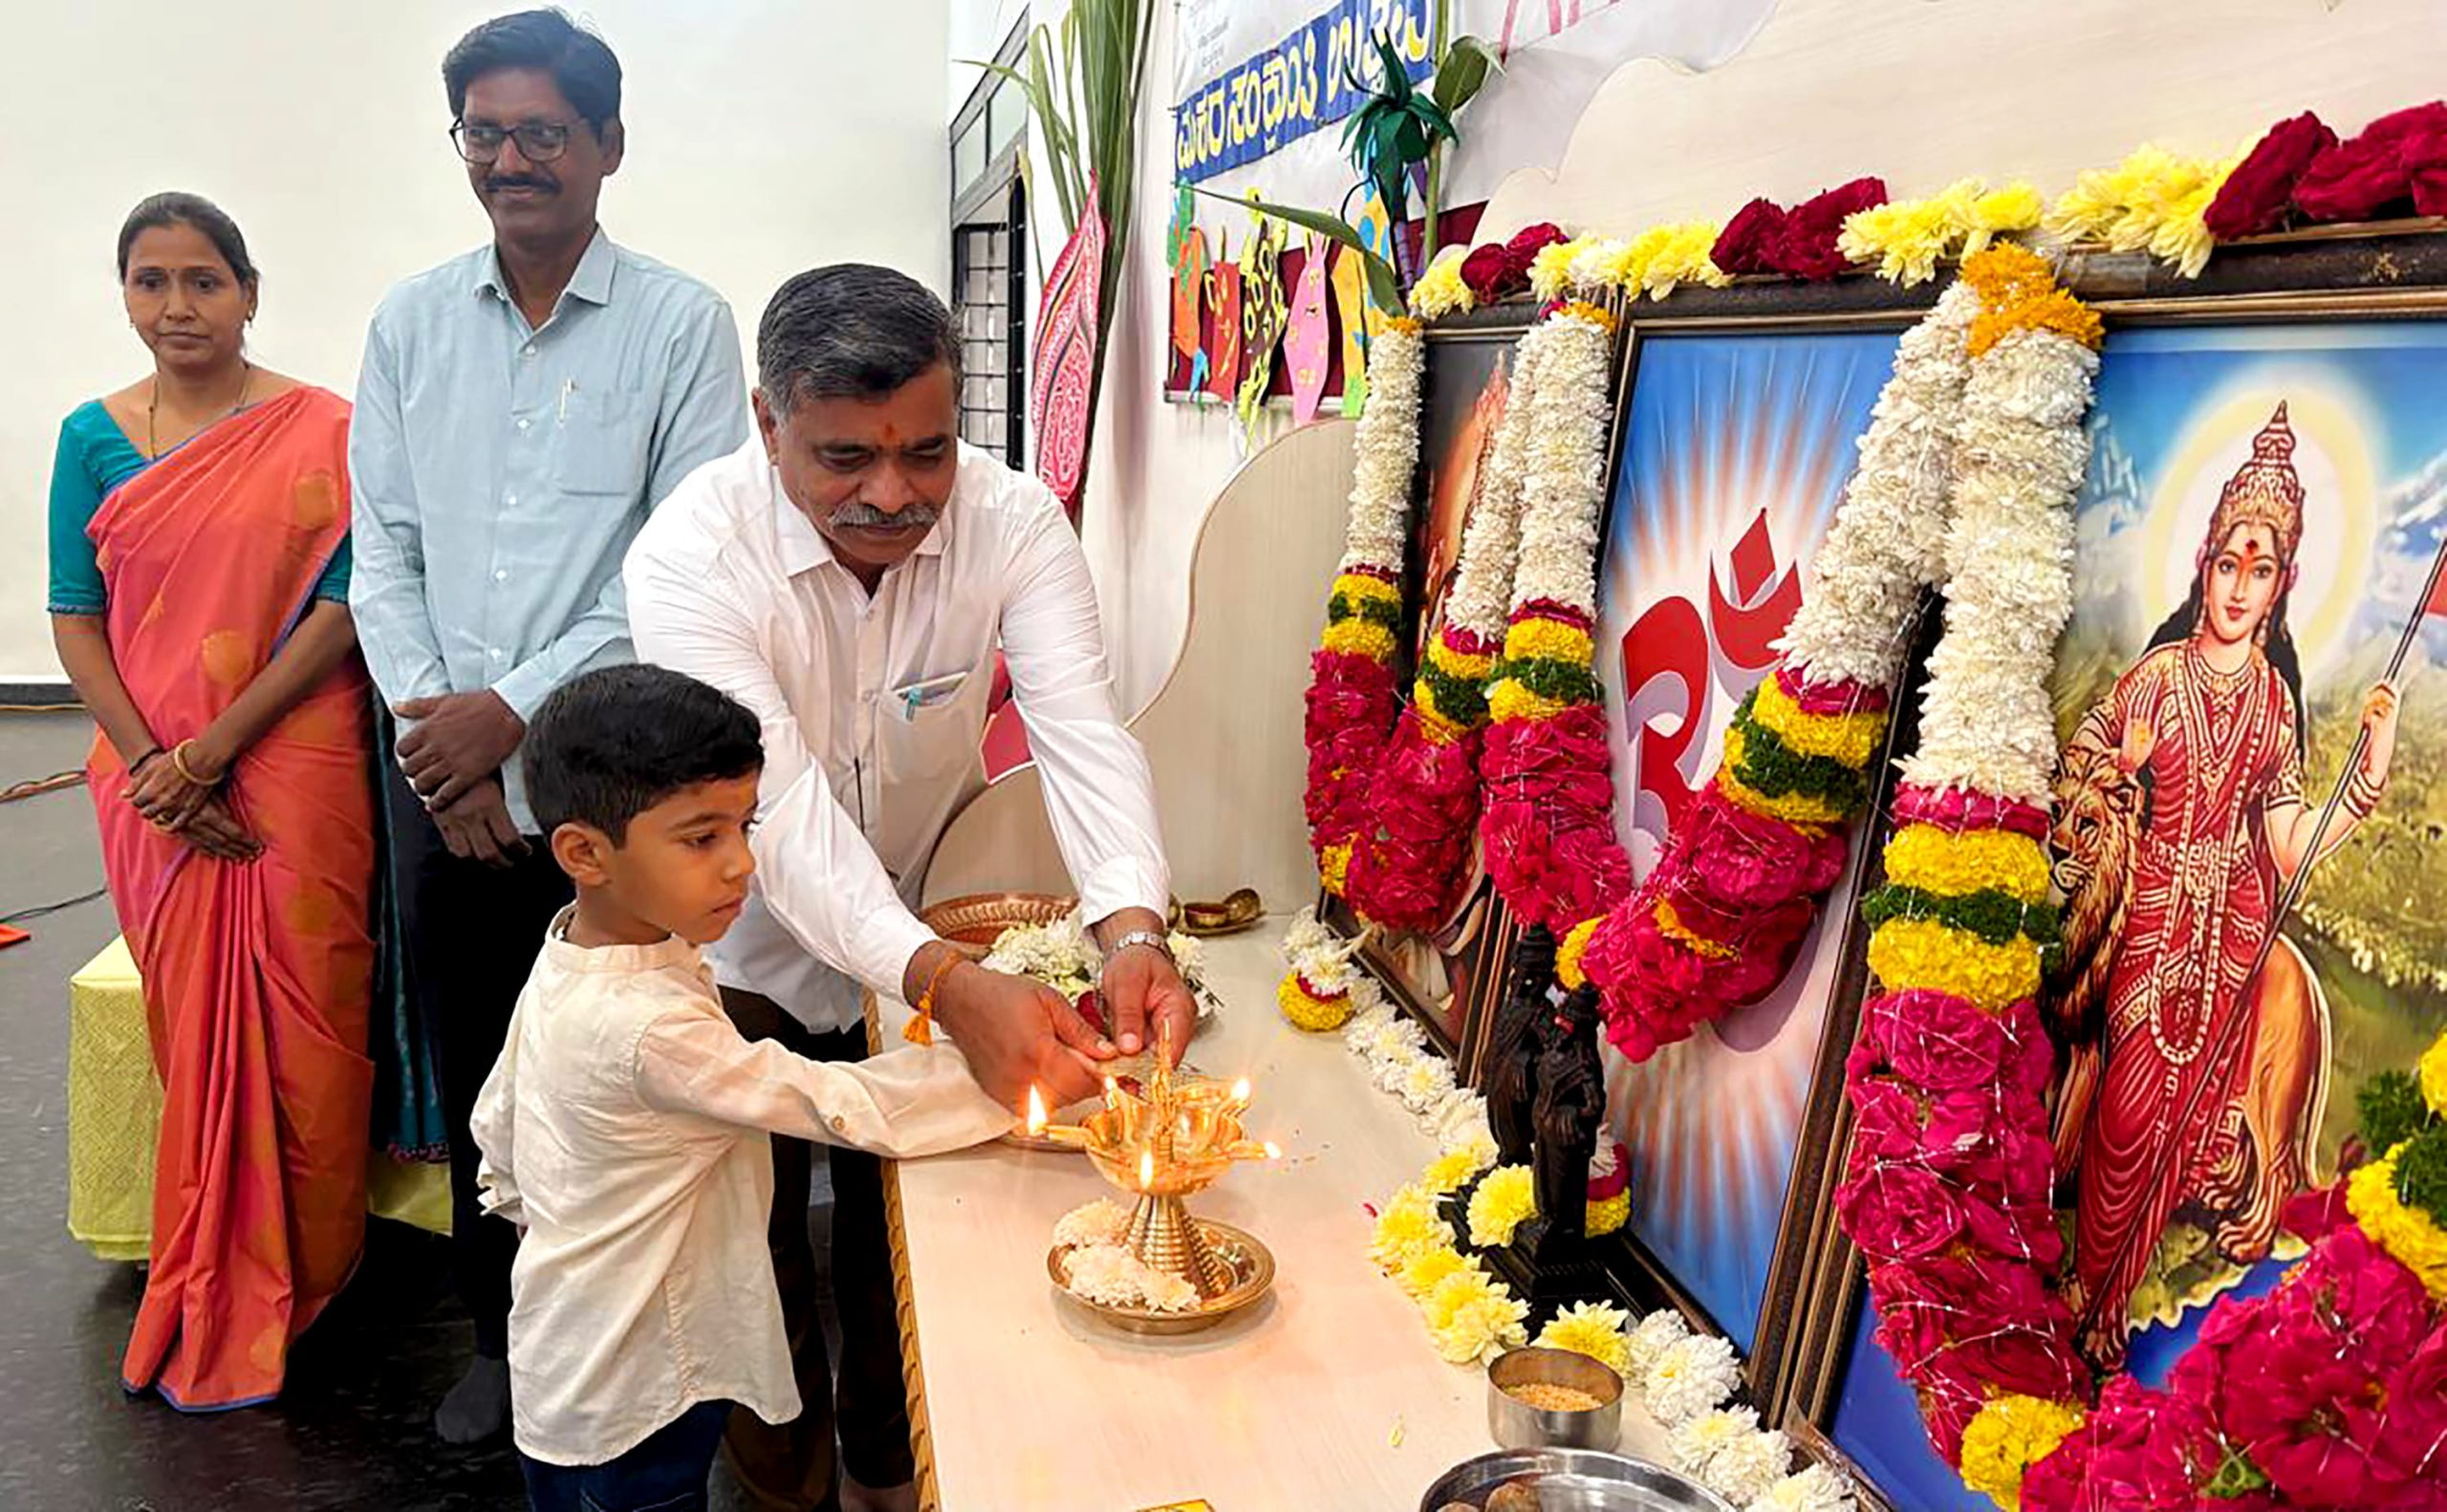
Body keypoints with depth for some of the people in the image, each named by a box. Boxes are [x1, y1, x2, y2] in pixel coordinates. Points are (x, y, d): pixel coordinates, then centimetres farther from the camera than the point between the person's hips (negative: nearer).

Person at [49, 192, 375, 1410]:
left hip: (293, 774, -3)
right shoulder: (95, 437, 6)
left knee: (299, 1025, 0)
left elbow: (344, 605, -9)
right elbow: (75, 619, 5)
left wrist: (213, 749, -13)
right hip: (153, 786, 3)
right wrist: (152, 767, -8)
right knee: (191, 1025, 8)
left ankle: (304, 1278, 19)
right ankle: (216, 1303, 23)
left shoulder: (322, 431, -3)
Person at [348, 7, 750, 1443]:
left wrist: (513, 709, -13)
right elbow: (384, 554, 7)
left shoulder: (682, 324, -3)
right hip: (443, 780, 4)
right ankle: (503, 1337, 34)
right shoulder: (410, 325, 9)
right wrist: (436, 740, -5)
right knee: (475, 1067, 14)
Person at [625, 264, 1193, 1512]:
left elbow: (1082, 729, -30)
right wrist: (948, 984, -52)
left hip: (934, 925, 3)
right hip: (749, 954, -2)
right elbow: (782, 809, -38)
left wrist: (1131, 927, -49)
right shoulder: (691, 555, -29)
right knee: (756, 1241, 11)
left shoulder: (1011, 520, -19)